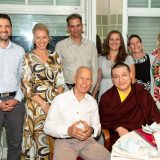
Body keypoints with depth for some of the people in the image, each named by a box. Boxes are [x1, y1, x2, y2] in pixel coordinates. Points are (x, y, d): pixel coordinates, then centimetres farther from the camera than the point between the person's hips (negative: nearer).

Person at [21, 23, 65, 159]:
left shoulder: (55, 56, 9)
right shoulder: (28, 58, -2)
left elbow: (60, 81, 10)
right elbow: (26, 86, -8)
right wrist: (43, 103, -14)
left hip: (55, 103, 3)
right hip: (36, 104, -3)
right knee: (39, 136, 2)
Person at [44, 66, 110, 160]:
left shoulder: (92, 101, 12)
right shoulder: (60, 99, -1)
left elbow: (97, 125, 18)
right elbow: (48, 127, -1)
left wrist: (91, 130, -7)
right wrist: (68, 131, -18)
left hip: (88, 140, 4)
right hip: (65, 141, -4)